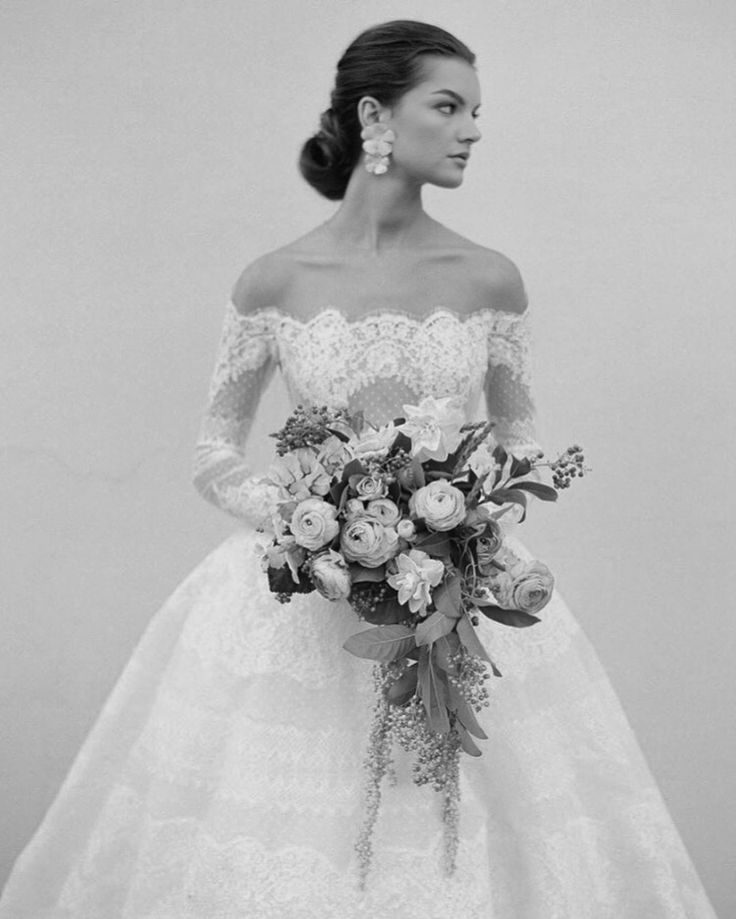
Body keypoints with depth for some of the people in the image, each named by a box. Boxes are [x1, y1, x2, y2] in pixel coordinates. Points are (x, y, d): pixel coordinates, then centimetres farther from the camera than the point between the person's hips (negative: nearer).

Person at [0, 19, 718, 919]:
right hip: (298, 603, -1)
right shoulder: (274, 281, -4)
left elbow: (519, 436, 11)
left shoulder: (490, 279, 0)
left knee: (462, 846, 4)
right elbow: (214, 453, 4)